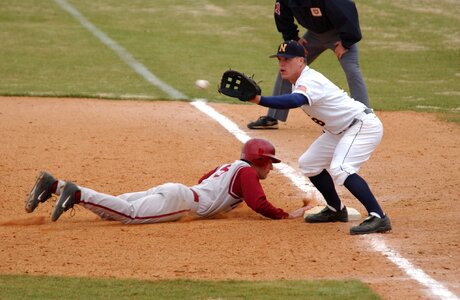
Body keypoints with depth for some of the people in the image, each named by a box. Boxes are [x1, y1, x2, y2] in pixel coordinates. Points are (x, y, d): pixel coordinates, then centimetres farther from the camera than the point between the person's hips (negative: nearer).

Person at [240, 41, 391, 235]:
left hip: (364, 125, -11)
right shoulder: (301, 81, 7)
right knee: (309, 163, 16)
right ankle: (336, 210, 28)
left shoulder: (309, 81, -25)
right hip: (341, 131, 11)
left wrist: (259, 100, -55)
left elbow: (294, 101, -45)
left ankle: (378, 218, -34)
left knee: (340, 169, -30)